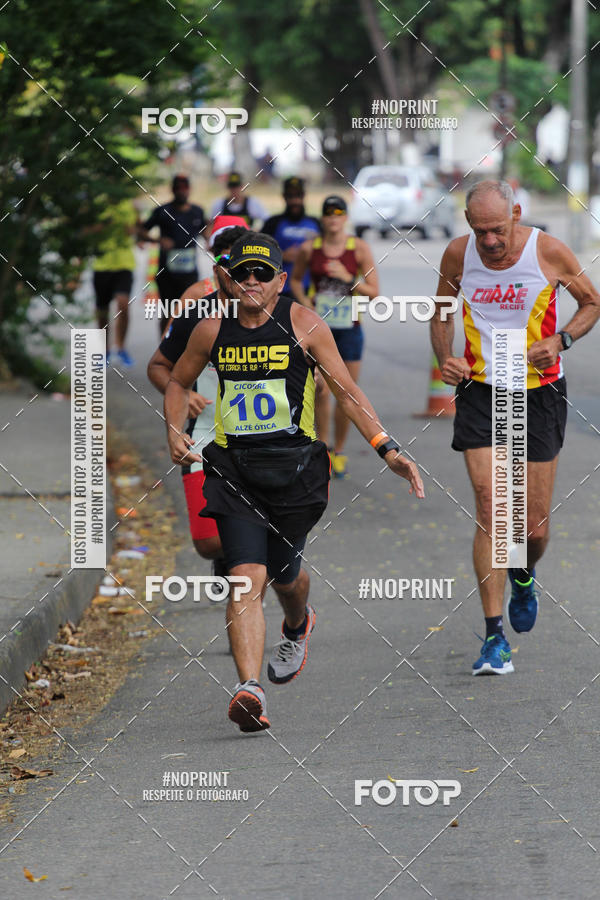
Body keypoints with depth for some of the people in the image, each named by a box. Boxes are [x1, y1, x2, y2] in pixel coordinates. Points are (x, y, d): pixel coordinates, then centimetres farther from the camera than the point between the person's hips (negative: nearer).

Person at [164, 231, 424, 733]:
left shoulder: (303, 324, -2)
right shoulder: (213, 330, 4)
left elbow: (346, 391, -1)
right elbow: (179, 383, 21)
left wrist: (388, 450, -10)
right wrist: (175, 431, 3)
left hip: (293, 466, -1)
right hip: (234, 470, 1)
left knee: (283, 575, 13)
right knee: (247, 578, -15)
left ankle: (298, 626, 51)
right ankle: (249, 691, -24)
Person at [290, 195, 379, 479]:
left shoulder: (359, 248, -4)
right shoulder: (309, 248, -2)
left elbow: (374, 292, -2)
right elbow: (295, 279, 15)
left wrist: (348, 279, -18)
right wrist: (304, 302, -3)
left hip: (349, 328, 1)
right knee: (322, 390, -11)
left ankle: (339, 452, 22)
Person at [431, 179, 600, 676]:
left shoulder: (549, 252, -11)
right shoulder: (458, 255, -5)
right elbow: (442, 313, 13)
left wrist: (559, 341, -14)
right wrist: (445, 358, -7)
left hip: (538, 393, -1)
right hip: (480, 392, 1)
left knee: (534, 526, 3)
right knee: (491, 512, -12)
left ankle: (524, 574, 40)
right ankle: (494, 635, -8)